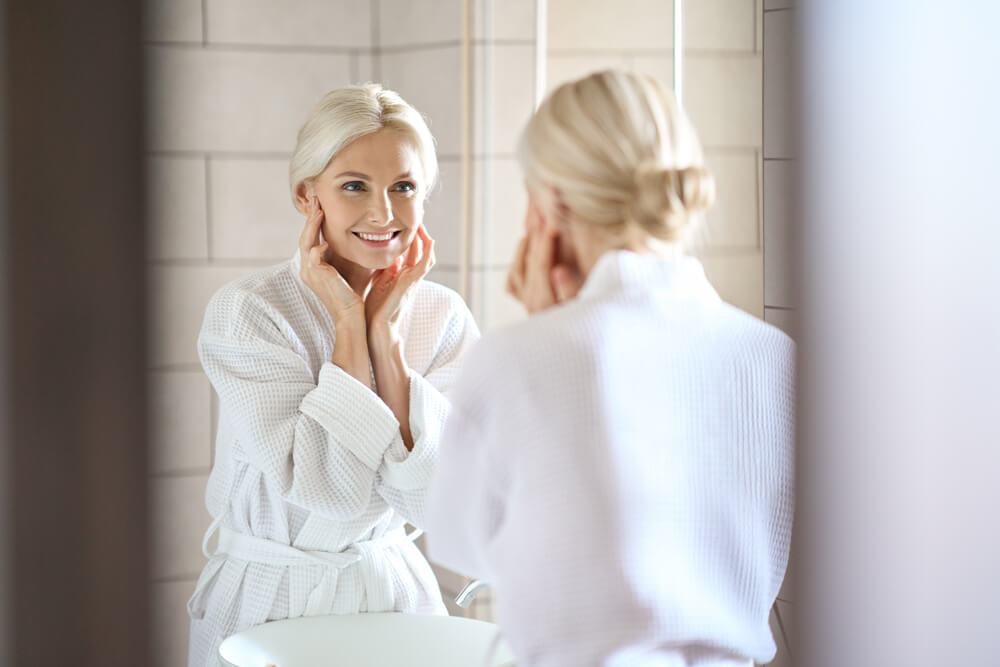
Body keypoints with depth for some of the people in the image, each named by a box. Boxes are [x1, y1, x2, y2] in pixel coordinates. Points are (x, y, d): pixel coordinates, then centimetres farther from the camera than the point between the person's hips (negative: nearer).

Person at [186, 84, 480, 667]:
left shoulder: (443, 317, 0)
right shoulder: (245, 312, -10)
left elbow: (429, 496, -10)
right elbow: (319, 487, -18)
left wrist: (386, 329, -12)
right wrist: (349, 325, -16)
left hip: (395, 590, 2)